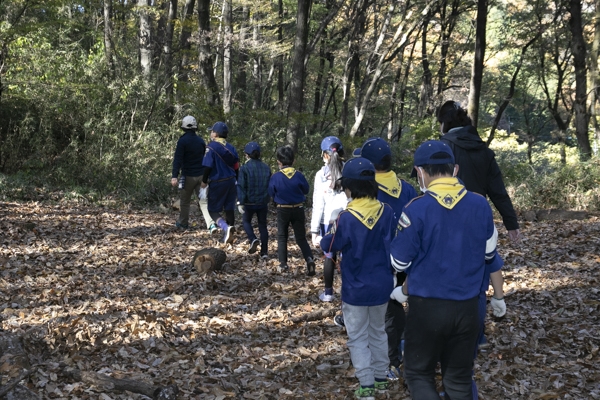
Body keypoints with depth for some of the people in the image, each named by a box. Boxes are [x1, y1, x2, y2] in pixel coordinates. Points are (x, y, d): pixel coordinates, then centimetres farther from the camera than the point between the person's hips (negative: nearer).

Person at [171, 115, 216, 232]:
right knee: (203, 200, 0)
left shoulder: (182, 141, -11)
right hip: (201, 175, 4)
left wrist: (174, 176, -21)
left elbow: (177, 160, -18)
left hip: (188, 176, -4)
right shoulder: (201, 141, 7)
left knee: (185, 201, 12)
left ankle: (183, 223, 26)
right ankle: (211, 224, -14)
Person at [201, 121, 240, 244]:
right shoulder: (230, 147, 8)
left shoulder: (211, 147, -12)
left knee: (213, 209, 2)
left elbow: (207, 166, -16)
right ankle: (229, 236, 21)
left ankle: (226, 227, -23)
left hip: (217, 182, -6)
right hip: (231, 181, 6)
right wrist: (237, 181, 21)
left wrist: (204, 181, -4)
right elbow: (236, 166, 11)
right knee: (229, 209, 13)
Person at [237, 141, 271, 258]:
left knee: (246, 221, 18)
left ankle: (253, 240, -8)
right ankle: (264, 252, 10)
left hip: (249, 202, -3)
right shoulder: (266, 168, 5)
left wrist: (240, 203, -13)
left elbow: (241, 186, -14)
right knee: (262, 225, 11)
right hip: (263, 202, 3)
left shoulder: (245, 168, -10)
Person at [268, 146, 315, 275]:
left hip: (282, 210, -1)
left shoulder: (275, 177, -13)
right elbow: (306, 190, 3)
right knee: (301, 237, 8)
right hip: (298, 209, 1)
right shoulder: (299, 175, -11)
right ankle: (309, 259, -13)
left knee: (282, 236, 15)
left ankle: (283, 264, 11)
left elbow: (271, 194, -1)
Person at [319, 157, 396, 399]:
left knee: (358, 338, 8)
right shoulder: (387, 212, -9)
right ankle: (381, 379, 31)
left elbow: (330, 247, -8)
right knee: (378, 332, 21)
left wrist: (325, 239, 13)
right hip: (382, 285, 4)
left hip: (356, 288, -4)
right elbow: (394, 243, 2)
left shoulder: (346, 218, -21)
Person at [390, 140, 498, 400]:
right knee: (459, 378, 17)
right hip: (467, 306, 4)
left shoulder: (417, 209, -16)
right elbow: (488, 254, 9)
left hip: (427, 306, -3)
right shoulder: (481, 205, -4)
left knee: (418, 373, 14)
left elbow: (399, 263, -8)